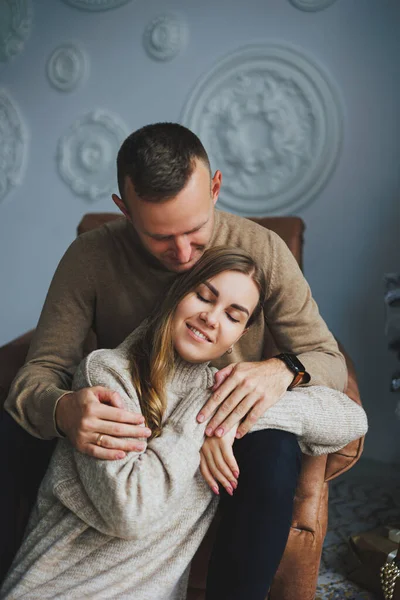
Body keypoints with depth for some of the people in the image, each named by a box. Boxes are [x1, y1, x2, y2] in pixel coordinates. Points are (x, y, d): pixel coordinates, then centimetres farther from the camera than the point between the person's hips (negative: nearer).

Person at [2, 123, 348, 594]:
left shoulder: (262, 250, -13)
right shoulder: (90, 257, -13)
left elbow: (329, 361, -9)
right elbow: (39, 372, -15)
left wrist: (283, 371, -34)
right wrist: (62, 409, -41)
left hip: (230, 431, -1)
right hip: (126, 432, 1)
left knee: (274, 452, -35)